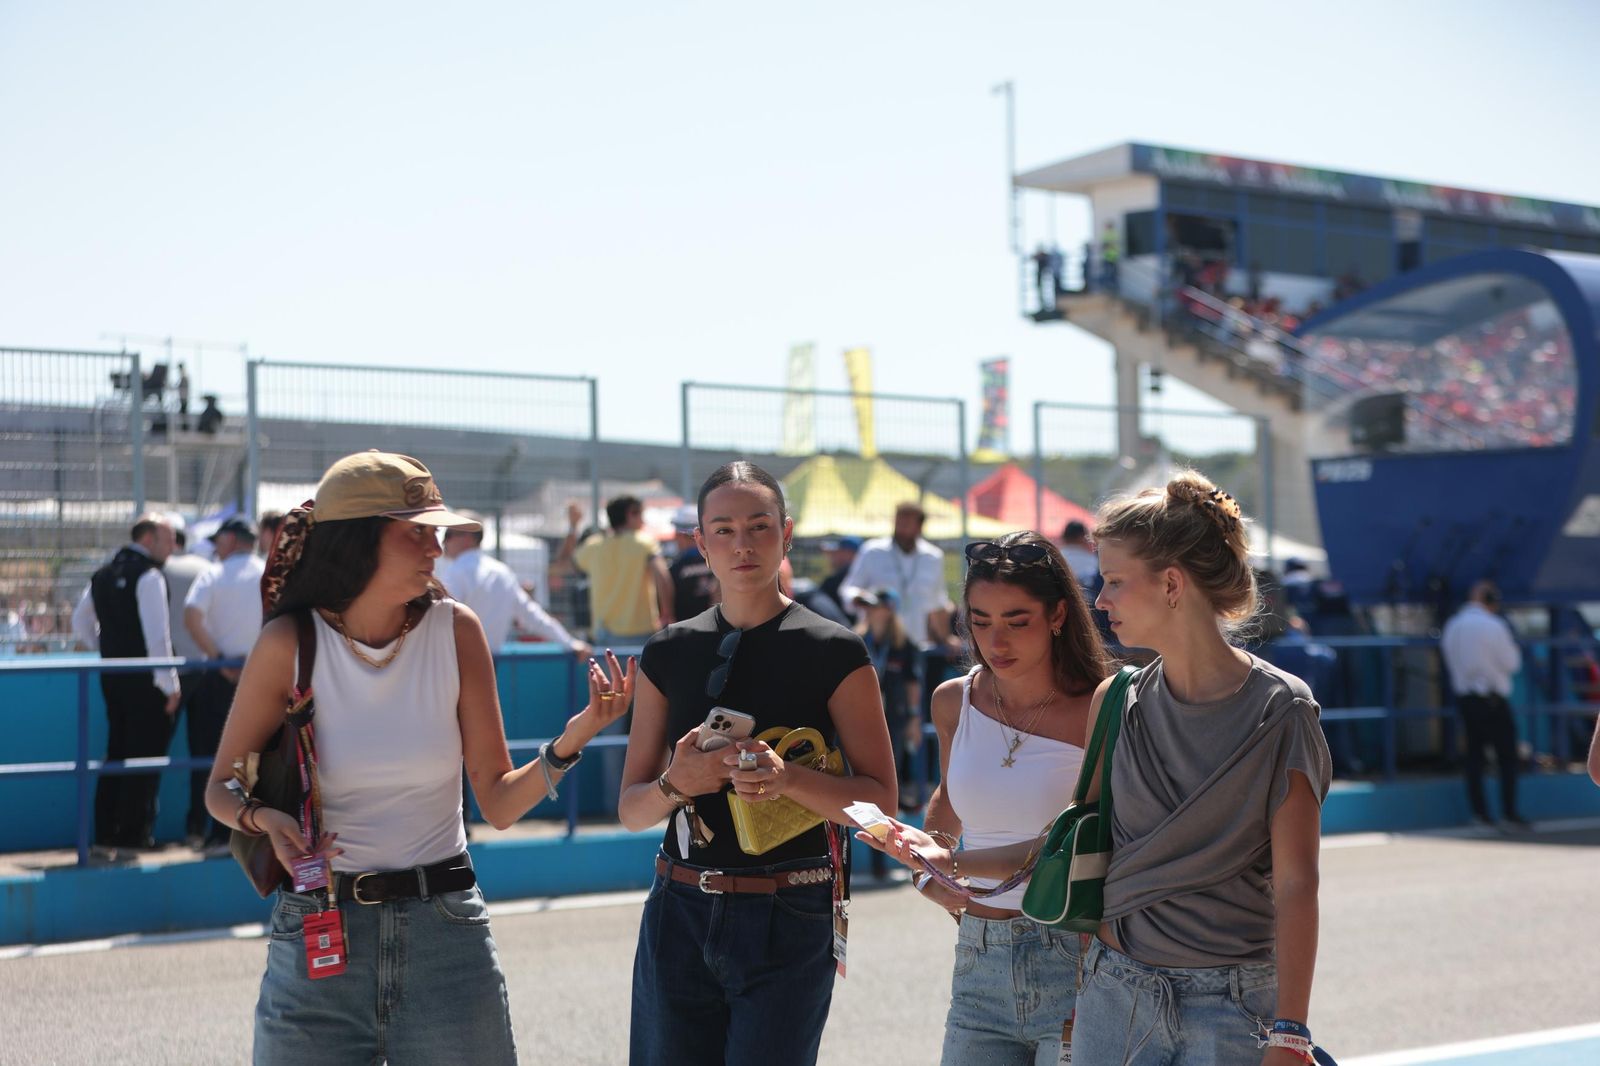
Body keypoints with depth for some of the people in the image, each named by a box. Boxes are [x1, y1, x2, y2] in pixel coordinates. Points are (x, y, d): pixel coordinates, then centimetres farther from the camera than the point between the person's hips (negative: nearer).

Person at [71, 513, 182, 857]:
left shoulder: (103, 575, 13)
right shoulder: (148, 575, -12)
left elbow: (81, 623, 21)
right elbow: (157, 634, -18)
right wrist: (170, 684, -15)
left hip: (112, 675, 8)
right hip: (145, 682, -8)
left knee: (116, 754, 13)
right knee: (145, 757, -2)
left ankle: (105, 835, 15)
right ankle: (133, 835, 0)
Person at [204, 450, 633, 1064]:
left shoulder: (454, 630, -3)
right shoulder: (290, 641, -8)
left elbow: (499, 803, -1)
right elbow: (222, 790, 3)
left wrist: (569, 742, -17)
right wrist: (266, 820, -18)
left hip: (445, 935, 1)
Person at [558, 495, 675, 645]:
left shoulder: (594, 546, 8)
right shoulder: (645, 542, -5)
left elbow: (562, 560, 24)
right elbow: (662, 576, -19)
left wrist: (572, 526, 30)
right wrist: (667, 615, -12)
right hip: (642, 633, -5)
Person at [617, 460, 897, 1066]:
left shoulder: (834, 653, -2)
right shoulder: (669, 653, 8)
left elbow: (879, 801, -4)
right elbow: (631, 808, 10)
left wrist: (785, 779, -21)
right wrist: (677, 783, -12)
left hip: (788, 923, -3)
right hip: (680, 916, 3)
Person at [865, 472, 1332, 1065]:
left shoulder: (1279, 713, -9)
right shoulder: (1114, 705, 6)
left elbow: (1295, 885, -10)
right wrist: (952, 862, 9)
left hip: (1232, 1006, -4)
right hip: (1113, 997, 4)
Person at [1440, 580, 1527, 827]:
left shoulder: (1452, 626, 6)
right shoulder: (1493, 626, -13)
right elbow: (1512, 663, -8)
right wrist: (1513, 647, 10)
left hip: (1463, 696, 6)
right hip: (1492, 700, -6)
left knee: (1474, 754, 9)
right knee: (1507, 756, 2)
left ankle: (1479, 810, 6)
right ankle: (1509, 810, 0)